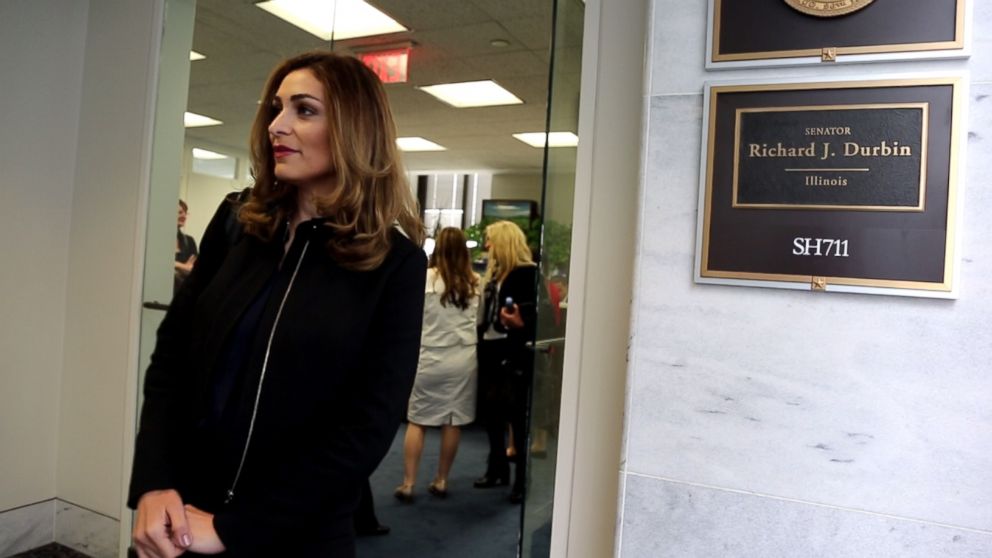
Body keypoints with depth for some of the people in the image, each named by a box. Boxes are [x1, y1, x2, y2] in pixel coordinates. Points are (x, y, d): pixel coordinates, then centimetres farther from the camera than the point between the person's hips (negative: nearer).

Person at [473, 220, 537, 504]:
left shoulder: (528, 274, -10)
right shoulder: (494, 273, 16)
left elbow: (539, 314, -16)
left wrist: (520, 324, -31)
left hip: (515, 357, -8)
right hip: (491, 354, 8)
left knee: (518, 418, -1)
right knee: (491, 414, 15)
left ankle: (523, 479, 10)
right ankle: (498, 469, 30)